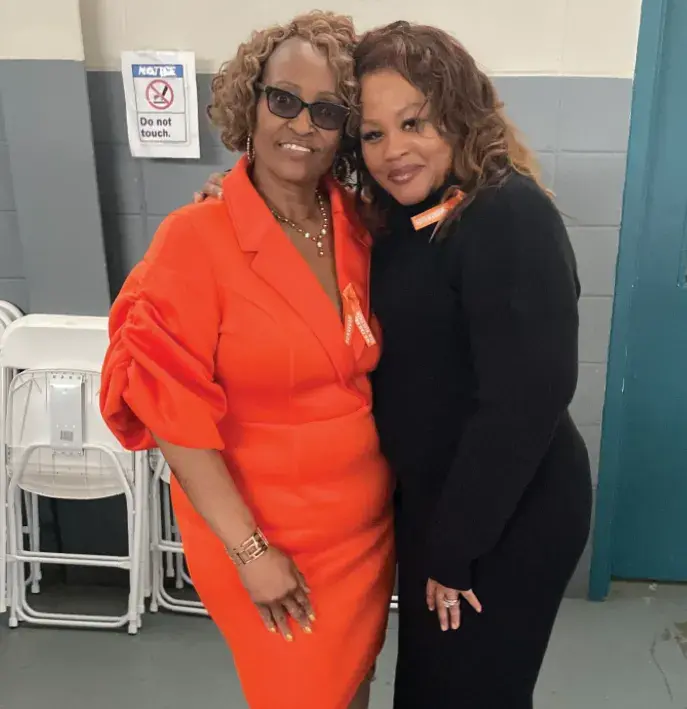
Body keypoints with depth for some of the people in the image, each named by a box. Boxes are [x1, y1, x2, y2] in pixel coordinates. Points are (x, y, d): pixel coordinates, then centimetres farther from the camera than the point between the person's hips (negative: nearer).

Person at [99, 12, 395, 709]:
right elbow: (175, 417, -16)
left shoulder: (360, 228, -3)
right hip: (264, 532, -4)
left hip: (367, 521, 5)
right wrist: (249, 550, -15)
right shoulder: (196, 238, -17)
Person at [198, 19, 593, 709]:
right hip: (430, 499, 8)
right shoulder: (403, 221, 4)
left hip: (507, 519, -8)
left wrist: (454, 547, -18)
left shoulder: (510, 217, -23)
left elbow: (524, 401, -26)